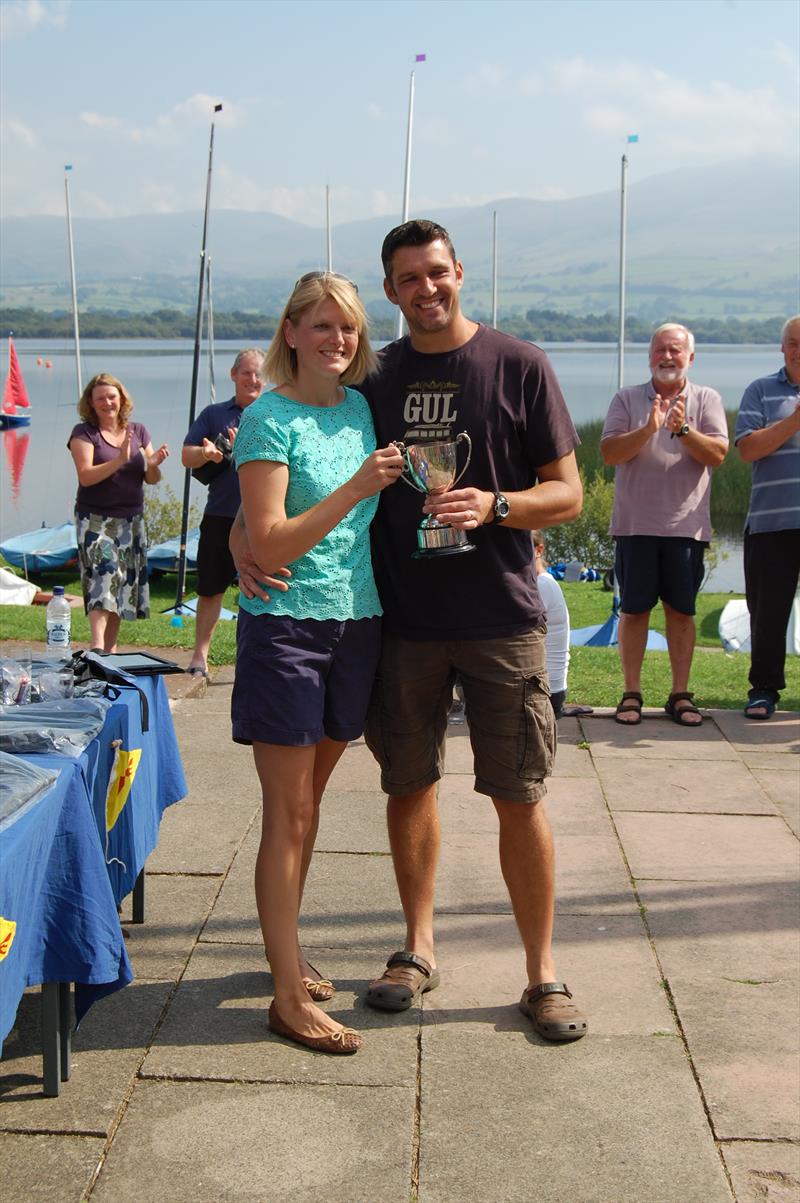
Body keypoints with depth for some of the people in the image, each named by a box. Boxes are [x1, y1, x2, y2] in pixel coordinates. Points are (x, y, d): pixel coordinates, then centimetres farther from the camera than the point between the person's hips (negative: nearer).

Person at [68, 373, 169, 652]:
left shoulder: (138, 431, 9)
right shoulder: (84, 433, -3)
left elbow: (152, 480, 10)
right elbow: (86, 476, -16)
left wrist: (154, 464, -13)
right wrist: (120, 459, -25)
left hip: (131, 520, 5)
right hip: (96, 520, -5)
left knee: (123, 586, 6)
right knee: (103, 577, -20)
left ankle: (111, 648, 14)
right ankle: (97, 647, -28)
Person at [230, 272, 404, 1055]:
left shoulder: (362, 409, 10)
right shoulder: (269, 419, -10)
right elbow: (268, 545, -17)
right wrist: (354, 489, -23)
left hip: (357, 623, 6)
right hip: (285, 627, -6)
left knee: (308, 802, 16)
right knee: (288, 814, -2)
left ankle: (285, 953, 30)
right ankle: (290, 996, 3)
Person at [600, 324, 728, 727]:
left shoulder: (707, 400, 7)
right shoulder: (627, 399, 6)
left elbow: (717, 454, -5)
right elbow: (609, 452, -5)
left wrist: (684, 430, -20)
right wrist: (648, 429, -19)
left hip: (686, 524, 0)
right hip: (636, 523, 0)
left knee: (681, 610, 5)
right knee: (633, 609, 3)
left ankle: (680, 695, 13)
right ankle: (631, 694, 11)